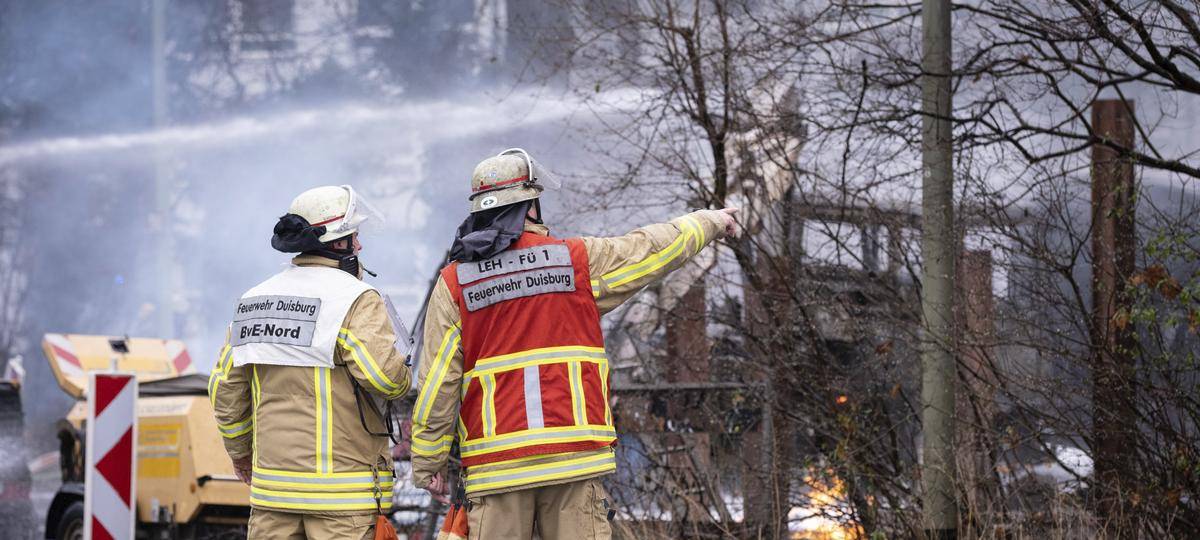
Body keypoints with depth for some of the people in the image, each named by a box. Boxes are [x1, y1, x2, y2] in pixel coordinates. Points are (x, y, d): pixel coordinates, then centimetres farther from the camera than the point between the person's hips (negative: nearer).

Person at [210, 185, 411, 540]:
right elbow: (384, 375, -19)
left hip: (271, 482, 6)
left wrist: (239, 451, 28)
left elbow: (226, 385, 14)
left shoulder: (255, 299, 12)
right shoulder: (355, 299, -9)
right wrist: (403, 378, 5)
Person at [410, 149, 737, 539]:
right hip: (573, 453, 0)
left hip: (495, 462, 1)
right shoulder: (577, 261, 3)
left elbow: (437, 381, 0)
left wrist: (428, 463, 7)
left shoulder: (454, 283, 3)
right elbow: (652, 249, 17)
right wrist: (710, 222, 36)